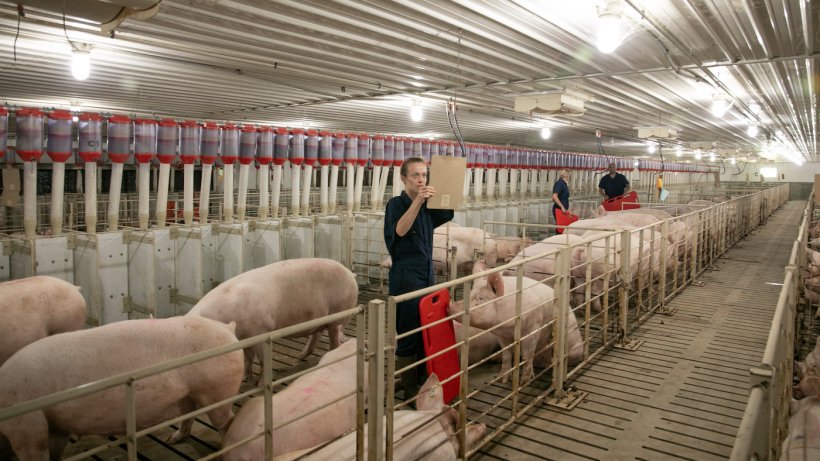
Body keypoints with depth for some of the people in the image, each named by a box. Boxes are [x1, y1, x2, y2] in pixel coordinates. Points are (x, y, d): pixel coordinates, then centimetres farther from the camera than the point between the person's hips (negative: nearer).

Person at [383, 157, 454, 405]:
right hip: (406, 277, -7)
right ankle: (409, 392, 12)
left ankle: (422, 384, 28)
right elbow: (400, 230, -26)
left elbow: (448, 214, 20)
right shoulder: (397, 203, -10)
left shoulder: (428, 206, 8)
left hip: (427, 275, 7)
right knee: (408, 338, 0)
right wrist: (418, 201, -38)